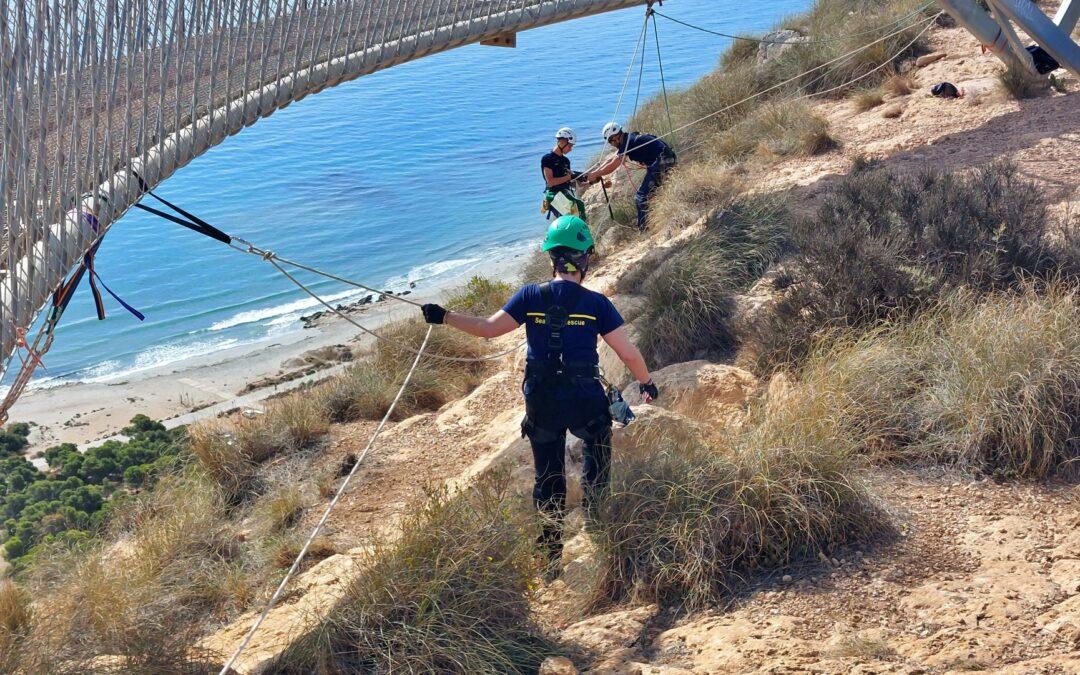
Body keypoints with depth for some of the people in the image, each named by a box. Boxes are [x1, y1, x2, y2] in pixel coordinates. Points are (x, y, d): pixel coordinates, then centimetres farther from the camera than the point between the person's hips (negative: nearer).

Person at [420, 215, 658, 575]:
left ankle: (551, 556, 19)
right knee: (598, 443, 30)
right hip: (585, 403, -2)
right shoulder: (596, 303, -8)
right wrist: (646, 383, 11)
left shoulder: (531, 297, -5)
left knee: (548, 481, 14)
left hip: (541, 405, 2)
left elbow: (488, 327, -9)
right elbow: (629, 353, -7)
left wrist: (443, 317, 0)